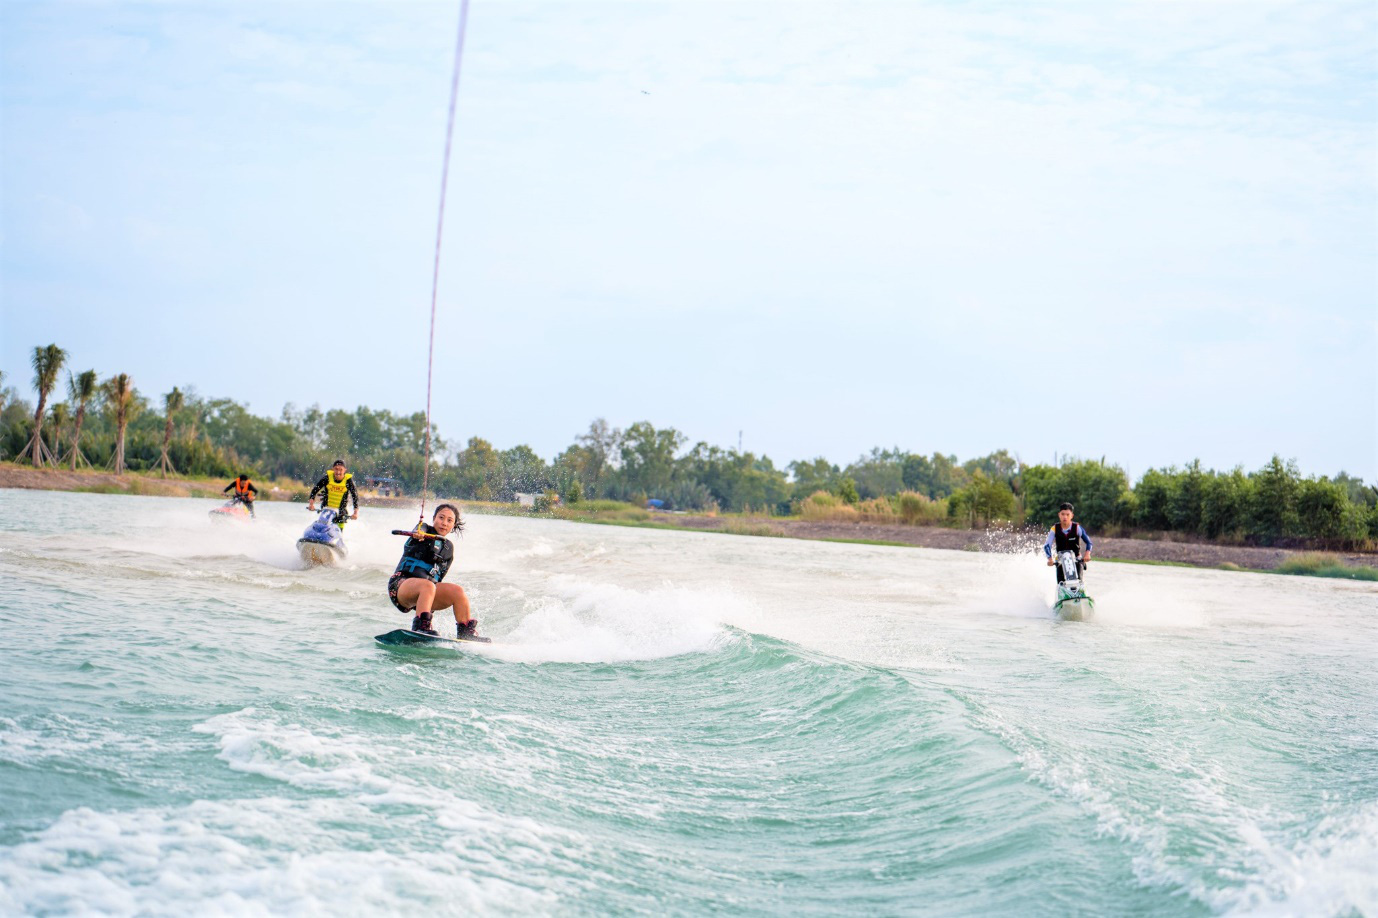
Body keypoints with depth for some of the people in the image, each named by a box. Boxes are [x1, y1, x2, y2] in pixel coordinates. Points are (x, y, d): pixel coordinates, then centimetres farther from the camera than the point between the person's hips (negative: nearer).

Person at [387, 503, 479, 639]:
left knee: (457, 590, -21)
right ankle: (420, 628, -47)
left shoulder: (448, 547, 21)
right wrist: (419, 535, -44)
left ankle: (467, 633, -16)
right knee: (428, 585, -37)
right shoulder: (424, 529, 8)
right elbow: (419, 531, -19)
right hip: (401, 584, -5)